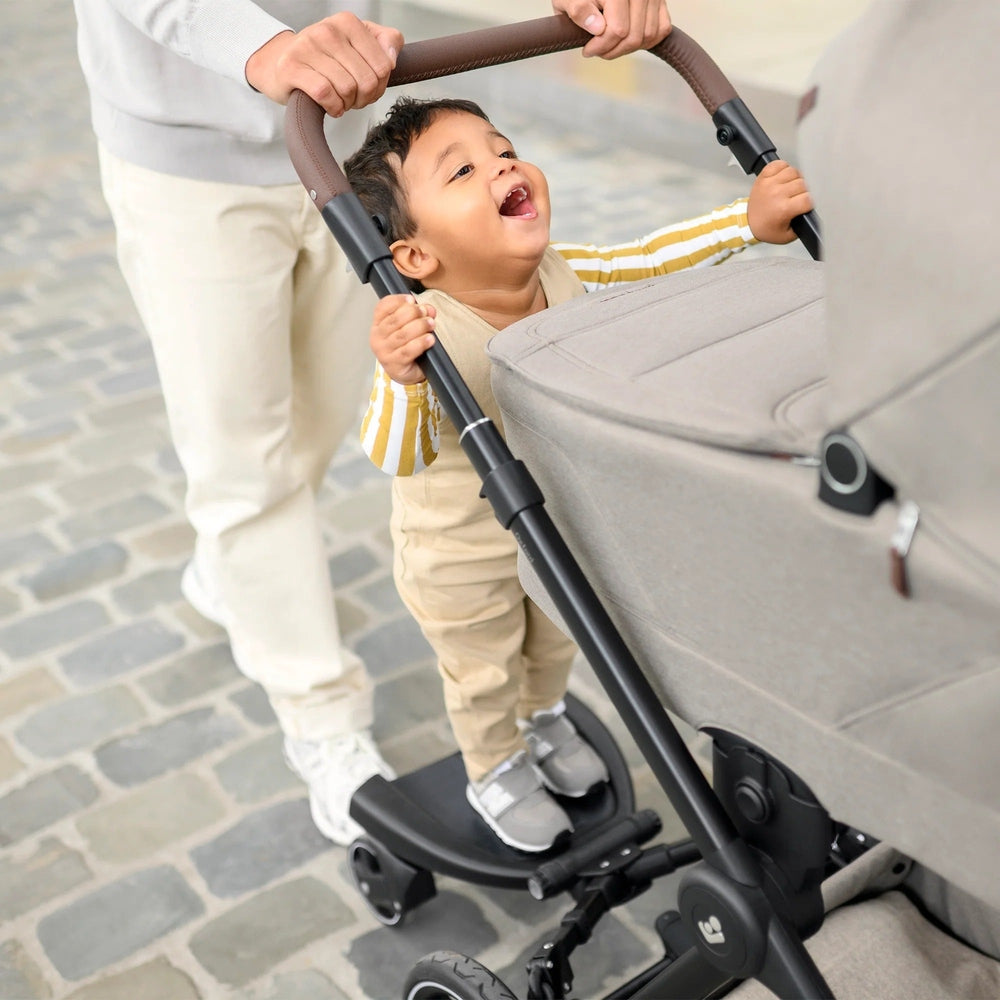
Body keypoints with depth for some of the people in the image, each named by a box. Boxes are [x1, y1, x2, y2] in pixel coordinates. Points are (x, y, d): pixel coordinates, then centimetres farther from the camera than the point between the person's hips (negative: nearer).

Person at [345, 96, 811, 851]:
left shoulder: (565, 277, -20)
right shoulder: (426, 333, -37)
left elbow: (651, 260, -7)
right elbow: (397, 458, -41)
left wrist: (751, 219, -17)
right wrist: (401, 378, -60)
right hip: (459, 555, -5)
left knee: (554, 644, 31)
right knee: (483, 675, 21)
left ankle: (544, 721, 63)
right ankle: (495, 772, 51)